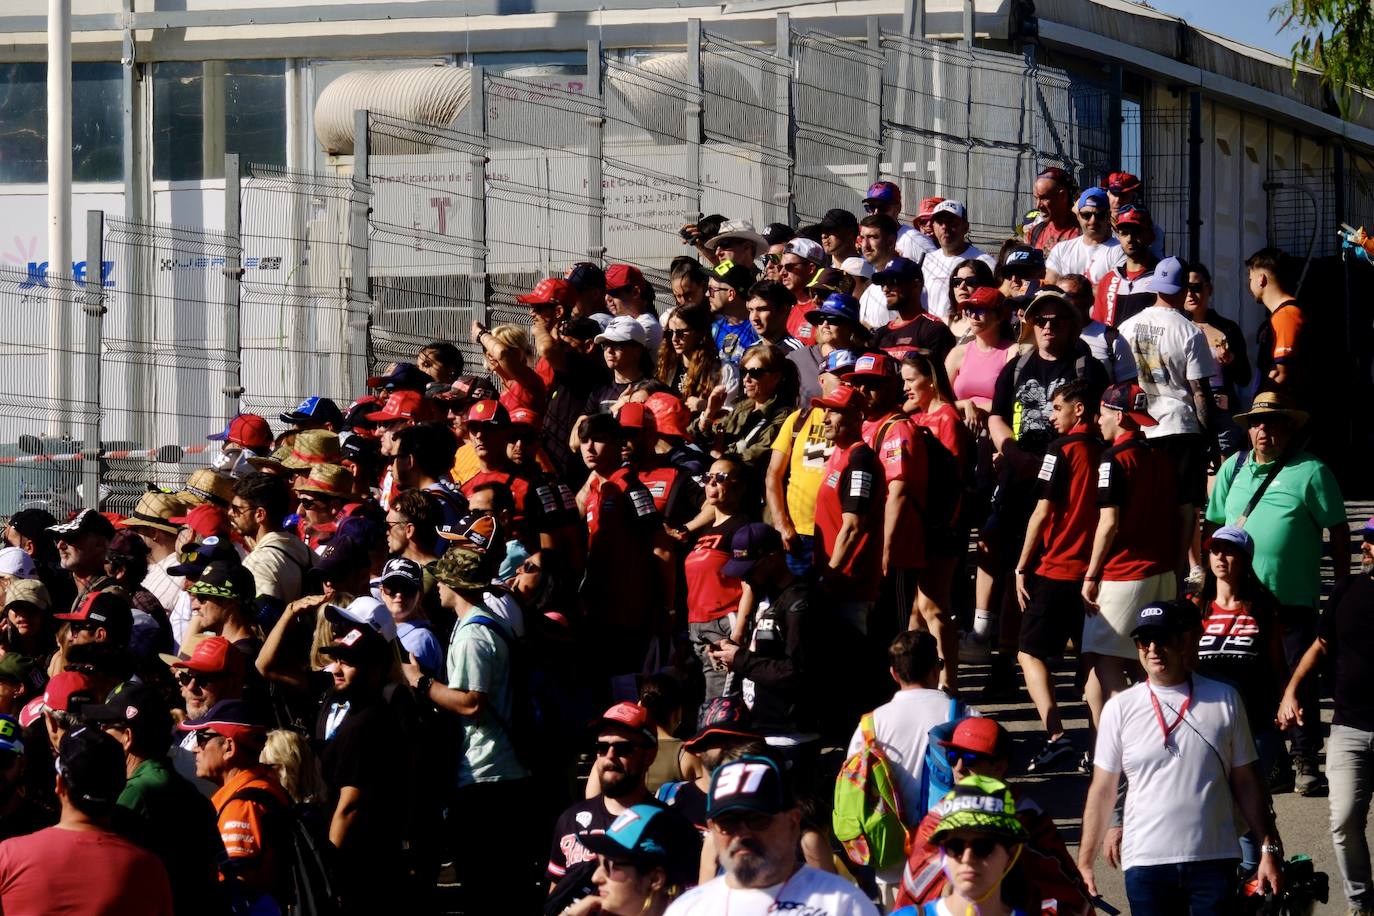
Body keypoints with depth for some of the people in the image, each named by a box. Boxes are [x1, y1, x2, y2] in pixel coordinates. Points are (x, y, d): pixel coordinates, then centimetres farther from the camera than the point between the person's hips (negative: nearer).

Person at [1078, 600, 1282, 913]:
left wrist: (1269, 849, 4)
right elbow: (1102, 791, 7)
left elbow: (1246, 782, 8)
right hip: (1146, 862, 0)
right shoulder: (1120, 708, 3)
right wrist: (1085, 862, 4)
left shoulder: (1224, 700, 4)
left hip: (1214, 861, 0)